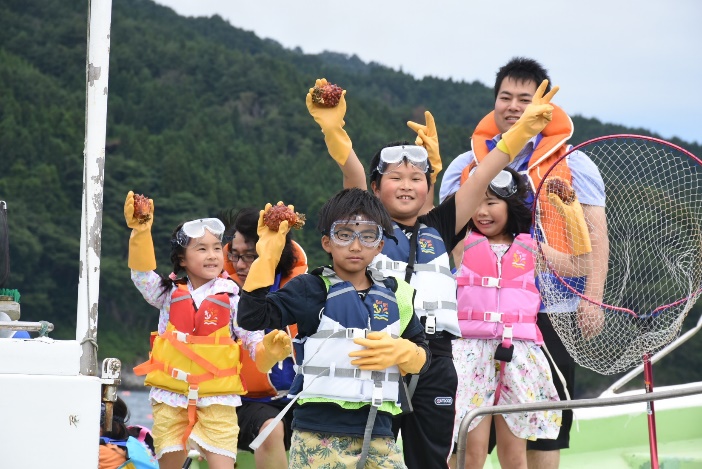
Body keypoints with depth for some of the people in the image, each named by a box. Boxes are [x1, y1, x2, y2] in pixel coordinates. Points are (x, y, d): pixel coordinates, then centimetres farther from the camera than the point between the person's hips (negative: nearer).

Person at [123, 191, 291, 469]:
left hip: (217, 400, -2)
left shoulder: (232, 298, 1)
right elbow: (142, 275, -13)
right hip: (171, 398, 2)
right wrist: (141, 233, -29)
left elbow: (254, 343, -1)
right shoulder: (169, 294, 4)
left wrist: (269, 350, -26)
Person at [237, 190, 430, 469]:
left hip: (378, 432, 4)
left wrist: (401, 352, -5)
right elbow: (252, 318, -10)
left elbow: (422, 357, 18)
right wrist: (267, 257, -14)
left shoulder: (395, 295, 13)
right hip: (321, 433, -4)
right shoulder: (312, 290, 1)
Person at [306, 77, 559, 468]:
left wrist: (523, 129, -2)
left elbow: (482, 177, 5)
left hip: (434, 364, 3)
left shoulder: (439, 228, 11)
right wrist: (333, 128, -26)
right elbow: (353, 172, -11)